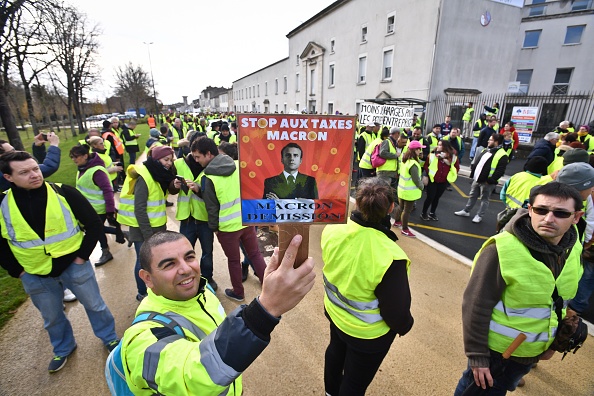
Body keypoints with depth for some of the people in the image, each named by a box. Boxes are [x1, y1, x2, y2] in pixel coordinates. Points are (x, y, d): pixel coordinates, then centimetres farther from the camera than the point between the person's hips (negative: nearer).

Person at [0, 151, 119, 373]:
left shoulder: (64, 193, -15)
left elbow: (94, 224, -9)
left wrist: (83, 255, -10)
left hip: (73, 265, -2)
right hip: (35, 275, 3)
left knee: (95, 305, 14)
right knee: (52, 317, 21)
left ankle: (109, 338, 38)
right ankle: (63, 348, 48)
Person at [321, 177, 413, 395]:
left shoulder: (332, 229, -23)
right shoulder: (390, 257, -38)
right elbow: (396, 311, -22)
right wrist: (404, 325, -2)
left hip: (334, 312, 6)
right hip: (368, 333, -6)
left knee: (336, 350, 35)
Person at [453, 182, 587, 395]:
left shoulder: (573, 249, -7)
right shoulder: (503, 249, -29)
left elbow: (562, 300, 9)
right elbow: (477, 306, -23)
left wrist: (554, 341, 14)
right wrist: (477, 355, -18)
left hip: (533, 350, 6)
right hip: (496, 348, -6)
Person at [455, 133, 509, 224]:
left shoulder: (502, 155, -15)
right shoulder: (486, 150, 11)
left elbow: (500, 171, -20)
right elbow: (476, 162, 17)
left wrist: (490, 180, -21)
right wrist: (473, 174, 9)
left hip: (486, 182, -8)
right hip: (476, 179, 8)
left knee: (484, 199, 8)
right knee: (472, 196, 18)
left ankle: (479, 216, 19)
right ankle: (466, 211, 31)